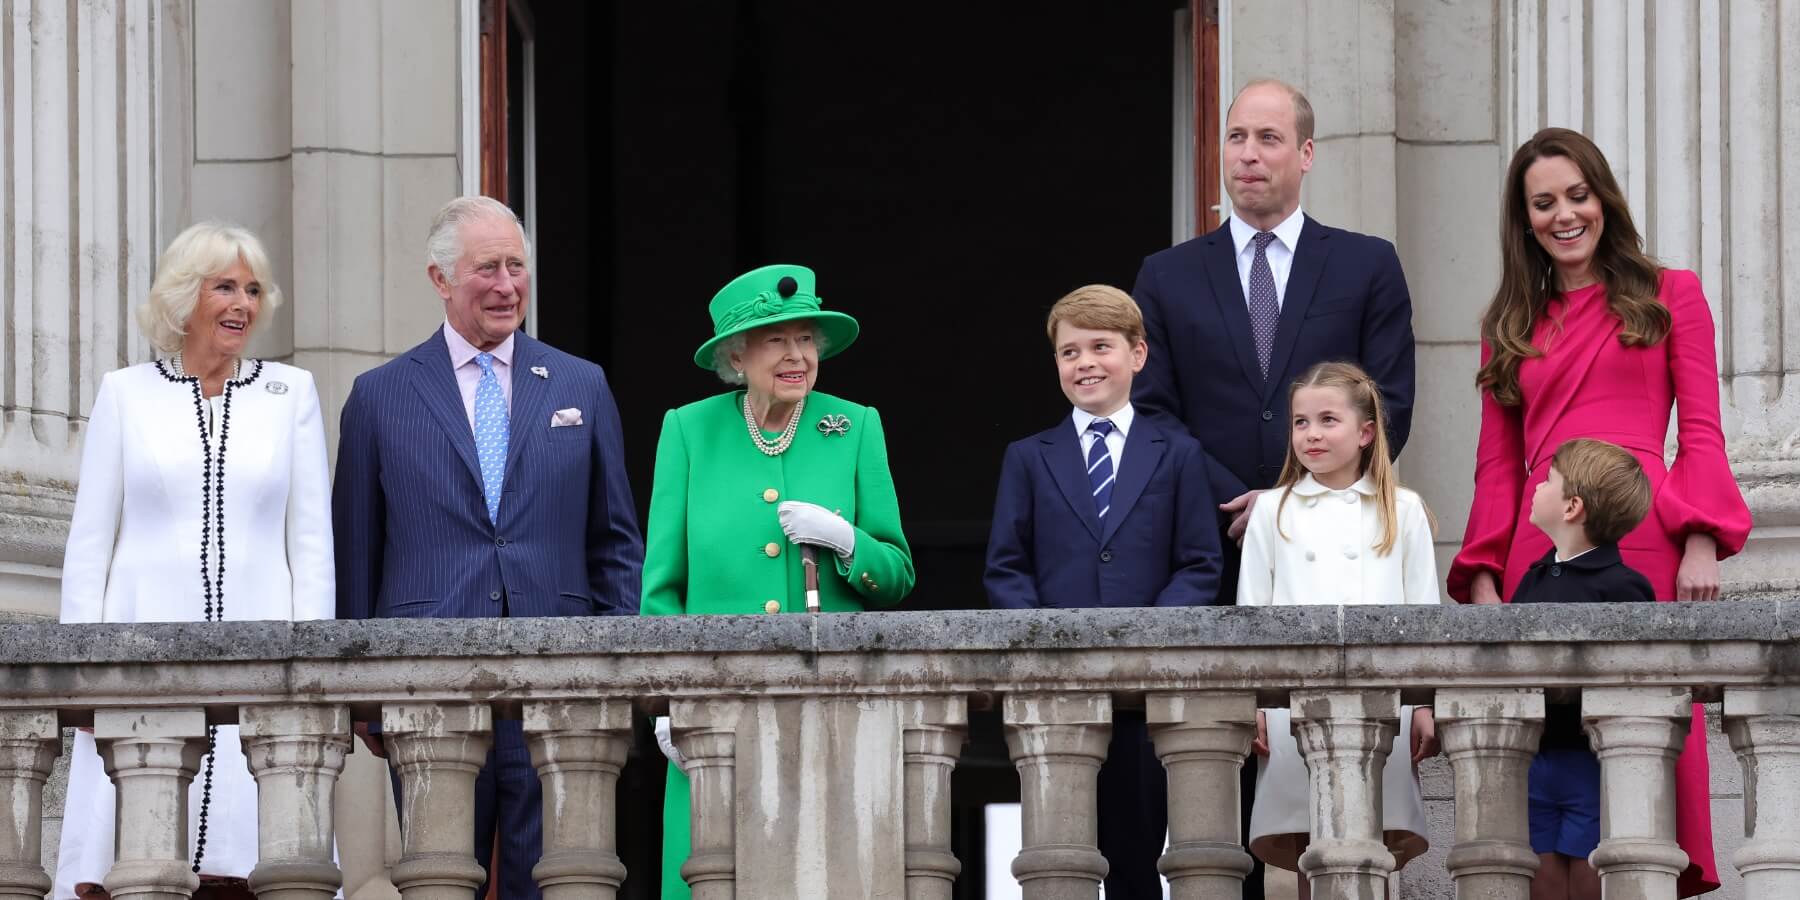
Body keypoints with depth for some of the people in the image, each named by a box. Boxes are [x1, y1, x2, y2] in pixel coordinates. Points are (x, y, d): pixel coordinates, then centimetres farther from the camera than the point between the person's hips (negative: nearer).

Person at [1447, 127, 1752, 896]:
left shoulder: (1668, 297, 13)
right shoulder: (1512, 326, 21)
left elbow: (1700, 434, 6)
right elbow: (1497, 464, 17)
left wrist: (1701, 541, -8)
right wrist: (1484, 574, 5)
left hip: (1645, 542, -3)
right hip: (1540, 549, 3)